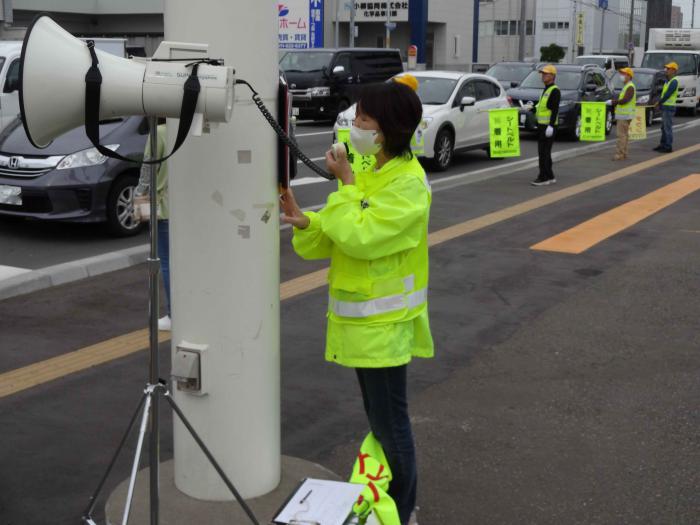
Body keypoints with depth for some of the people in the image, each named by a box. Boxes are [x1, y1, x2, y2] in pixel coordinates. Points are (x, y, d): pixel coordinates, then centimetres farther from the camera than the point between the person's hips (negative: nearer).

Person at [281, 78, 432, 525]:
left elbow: (360, 236, -25)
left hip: (385, 320, -9)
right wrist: (304, 221, -9)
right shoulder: (370, 174, 10)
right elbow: (336, 237, 9)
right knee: (380, 416, 19)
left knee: (390, 421, 1)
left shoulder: (407, 182, -17)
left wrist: (346, 182, -17)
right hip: (362, 315, 9)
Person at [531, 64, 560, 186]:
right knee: (543, 152, 13)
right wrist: (534, 108, 16)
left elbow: (555, 110, -20)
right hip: (542, 125, 10)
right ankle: (550, 176, 20)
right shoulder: (546, 90, 18)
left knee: (544, 152, -11)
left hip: (548, 126, -10)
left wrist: (551, 126, -26)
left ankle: (543, 178, -9)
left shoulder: (554, 91, -13)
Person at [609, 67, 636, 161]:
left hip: (625, 114, -11)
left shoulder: (630, 87, -15)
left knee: (621, 134, -12)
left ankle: (620, 154, -13)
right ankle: (623, 154, 16)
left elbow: (625, 100, -24)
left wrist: (613, 102, -19)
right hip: (623, 114, 11)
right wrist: (614, 102, 11)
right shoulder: (627, 86, 19)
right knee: (624, 134, 12)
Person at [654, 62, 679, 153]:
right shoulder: (668, 81, 16)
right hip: (665, 107, 10)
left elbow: (668, 94, -19)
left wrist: (659, 102, -10)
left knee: (668, 128, -7)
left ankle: (668, 147, -5)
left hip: (669, 108, -10)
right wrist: (660, 102, 4)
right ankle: (663, 145, 20)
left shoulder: (674, 81, -14)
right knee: (664, 127, 14)